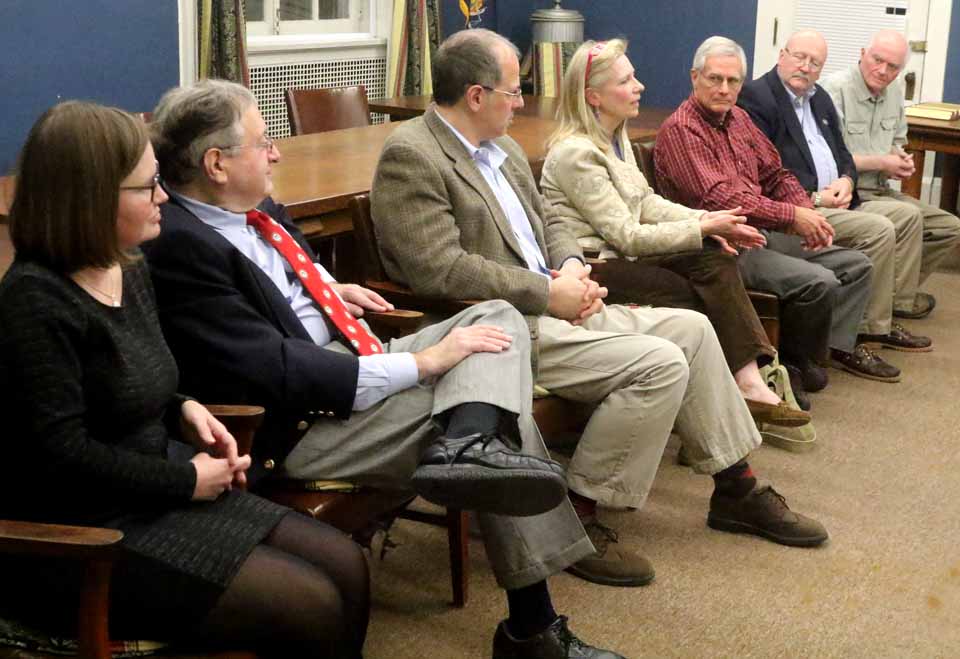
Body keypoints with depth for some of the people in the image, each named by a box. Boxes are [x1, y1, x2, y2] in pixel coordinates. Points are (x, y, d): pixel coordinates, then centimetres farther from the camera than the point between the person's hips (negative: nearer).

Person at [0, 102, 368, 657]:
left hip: (156, 493, 9)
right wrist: (188, 480, -15)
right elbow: (63, 457, -24)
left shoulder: (128, 266, 7)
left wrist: (183, 410, 0)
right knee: (311, 607, -16)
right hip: (85, 537, -9)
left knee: (346, 566, 1)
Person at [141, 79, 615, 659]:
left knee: (498, 317, -3)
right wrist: (421, 362, -23)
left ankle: (468, 447, -32)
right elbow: (278, 372, -27)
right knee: (494, 396, -15)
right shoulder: (180, 246, -22)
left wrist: (328, 287, 11)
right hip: (304, 419, -10)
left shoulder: (251, 208, 7)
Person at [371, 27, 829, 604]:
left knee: (691, 328, 5)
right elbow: (439, 268, -23)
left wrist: (571, 266, -1)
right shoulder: (410, 156, -14)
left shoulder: (502, 148, 14)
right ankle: (575, 518, -9)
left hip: (548, 307, 9)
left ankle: (736, 488, 17)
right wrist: (548, 293, -18)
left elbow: (548, 222, 23)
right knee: (661, 364, -20)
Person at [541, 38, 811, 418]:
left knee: (716, 259, -12)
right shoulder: (575, 153, -18)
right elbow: (628, 237, -18)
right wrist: (704, 228, -15)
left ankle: (749, 381, -21)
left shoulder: (616, 138, 13)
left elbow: (646, 202, 14)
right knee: (689, 295, -20)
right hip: (595, 268, -8)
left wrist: (703, 219, -2)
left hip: (622, 255, 8)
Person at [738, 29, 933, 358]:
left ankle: (886, 312, 9)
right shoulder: (755, 97, -11)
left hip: (835, 201, 10)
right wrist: (813, 198, -17)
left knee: (907, 215, 6)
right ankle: (869, 329, -11)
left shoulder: (820, 98, 19)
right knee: (880, 230, -21)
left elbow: (842, 153, 23)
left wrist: (846, 181, -1)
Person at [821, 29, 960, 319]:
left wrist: (901, 159, 1)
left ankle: (896, 291, 10)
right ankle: (900, 301, -10)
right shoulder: (836, 88, -14)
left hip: (881, 191, 9)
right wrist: (881, 163, -15)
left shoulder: (894, 90, 11)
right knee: (910, 216, -29)